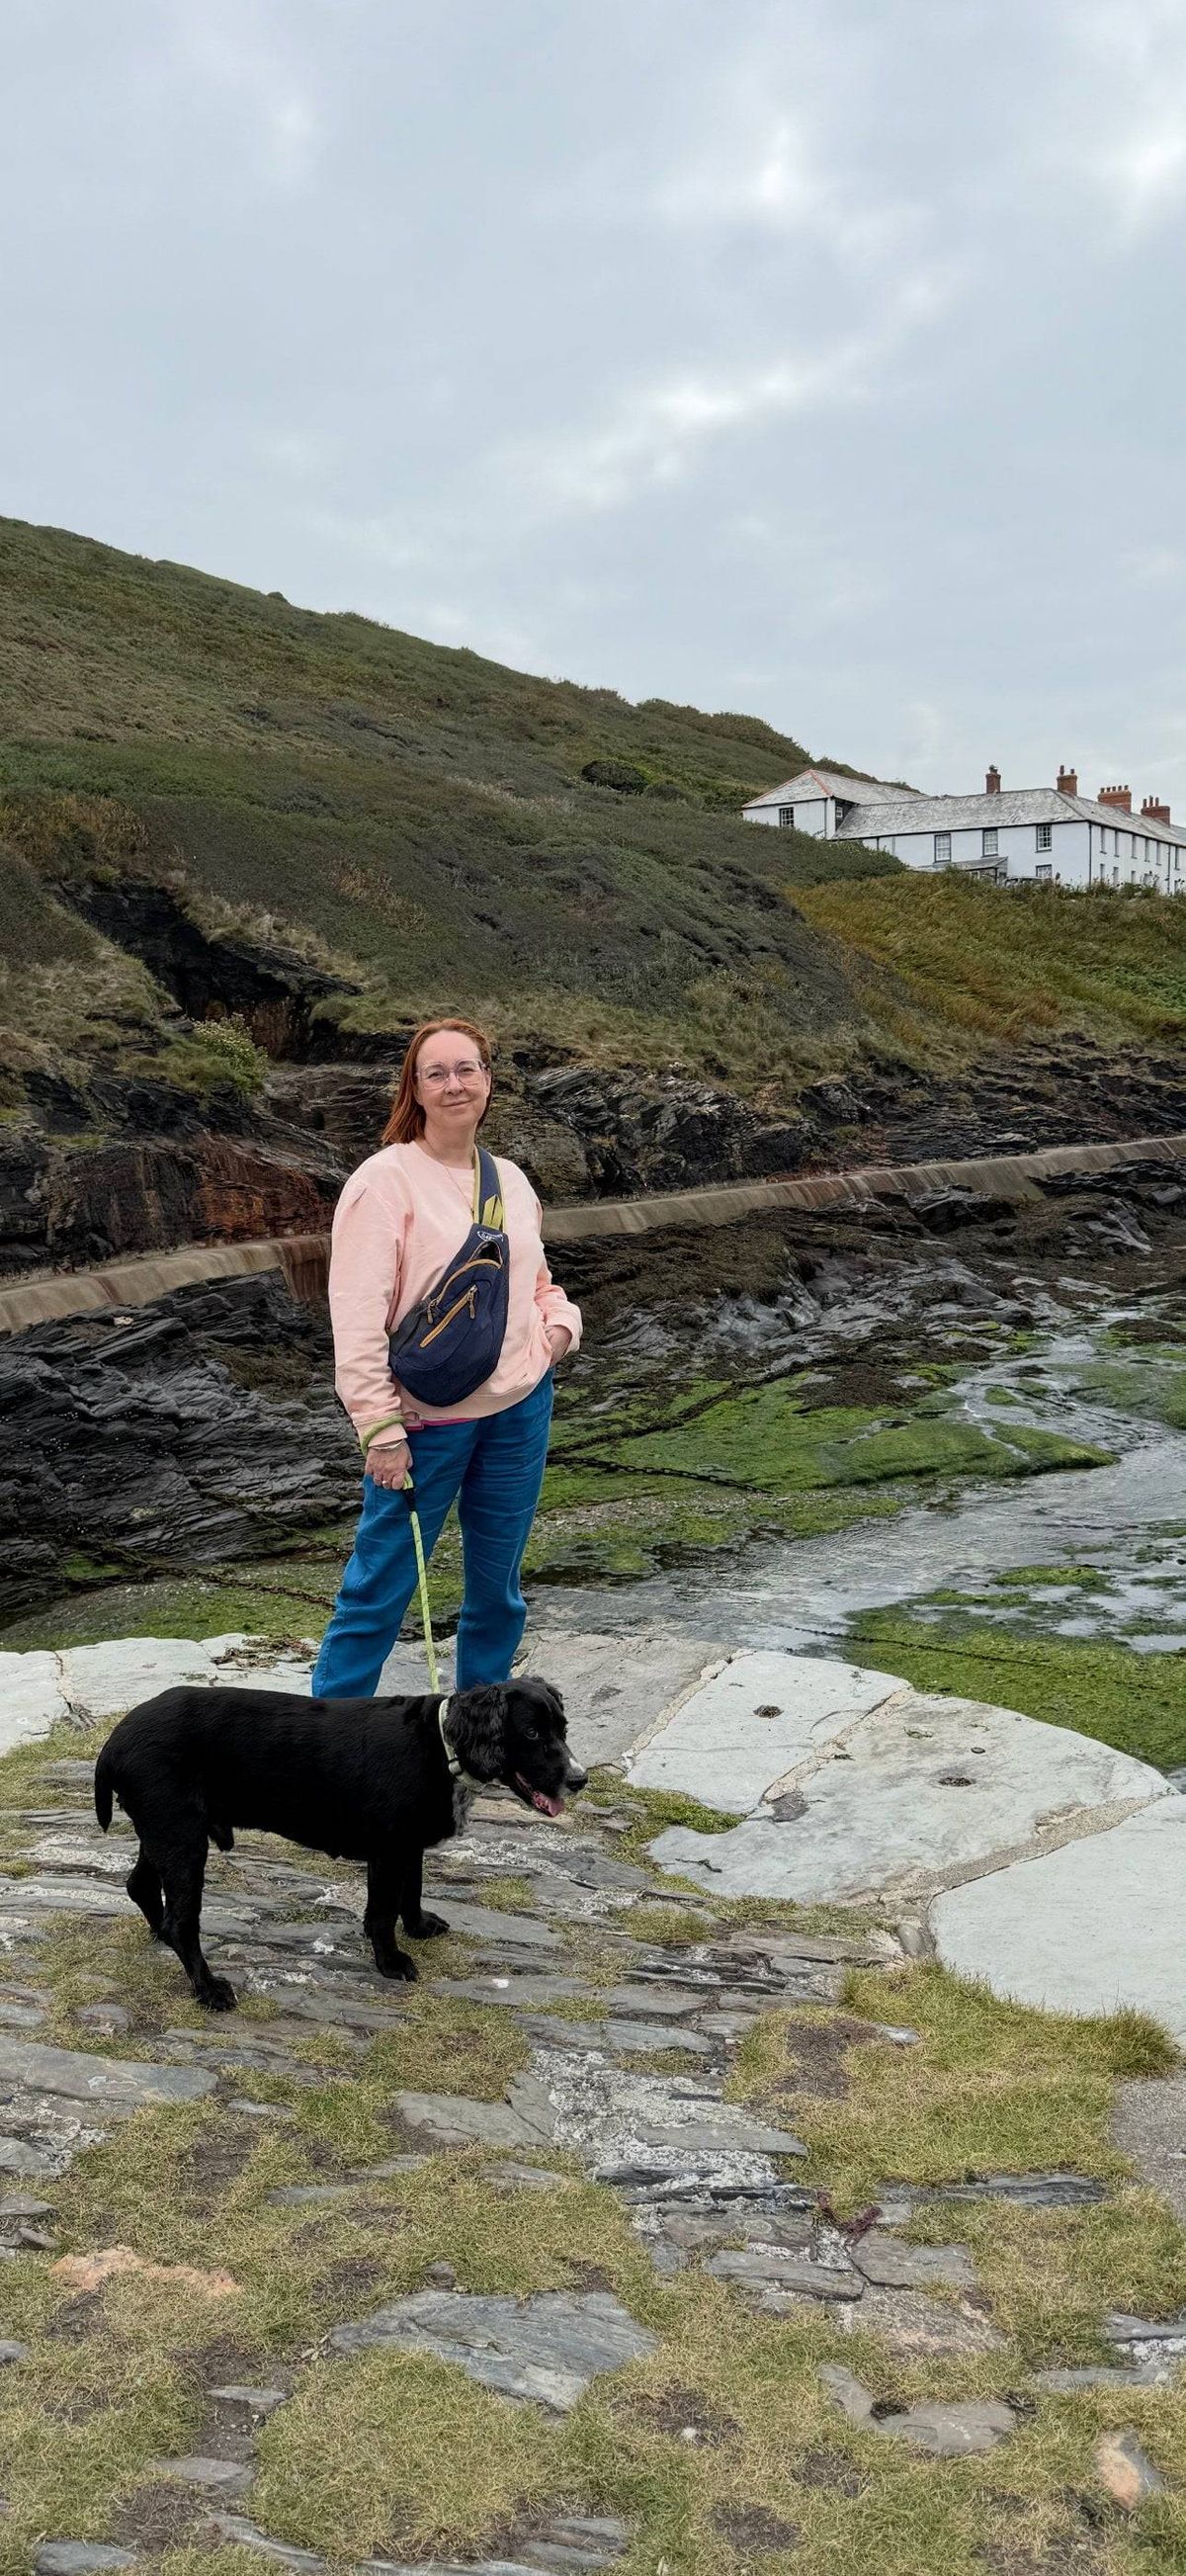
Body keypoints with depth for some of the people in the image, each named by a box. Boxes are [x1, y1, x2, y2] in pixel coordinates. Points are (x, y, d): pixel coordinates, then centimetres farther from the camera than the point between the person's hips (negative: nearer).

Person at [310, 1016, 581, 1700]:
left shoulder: (511, 1180, 8)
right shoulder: (386, 1180, -12)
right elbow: (357, 1315, -16)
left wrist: (560, 1322, 0)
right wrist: (380, 1428, -19)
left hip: (519, 1410, 6)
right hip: (424, 1419, -5)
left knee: (498, 1580, 17)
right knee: (381, 1583, 2)